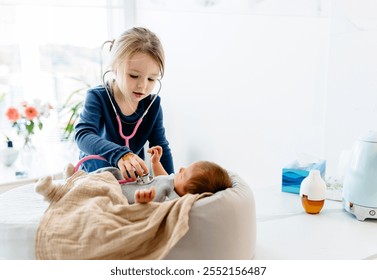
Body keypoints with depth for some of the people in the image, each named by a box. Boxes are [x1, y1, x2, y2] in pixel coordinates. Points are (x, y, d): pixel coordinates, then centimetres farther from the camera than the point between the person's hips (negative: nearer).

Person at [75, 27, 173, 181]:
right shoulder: (98, 97, -18)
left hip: (132, 176, 3)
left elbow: (161, 147, -3)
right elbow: (83, 135, -33)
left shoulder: (153, 104, -8)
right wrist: (119, 154, -49)